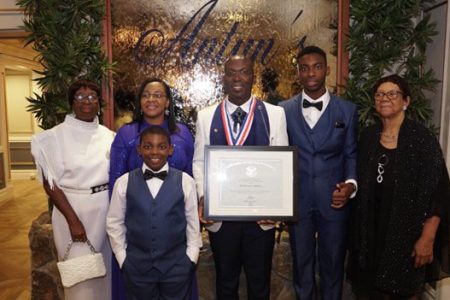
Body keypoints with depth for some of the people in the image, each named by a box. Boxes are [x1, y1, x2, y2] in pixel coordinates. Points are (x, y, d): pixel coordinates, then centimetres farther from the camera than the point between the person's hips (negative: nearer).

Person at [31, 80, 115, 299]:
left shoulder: (108, 136, 5)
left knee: (105, 269, 15)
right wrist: (73, 220, -16)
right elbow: (50, 183, -10)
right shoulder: (55, 136, -7)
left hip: (107, 210, 4)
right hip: (74, 210, -4)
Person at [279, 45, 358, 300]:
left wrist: (350, 184, -12)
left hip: (334, 200, 0)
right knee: (301, 263, 16)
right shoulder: (284, 110, 2)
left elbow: (351, 154, 5)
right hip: (298, 200, 1)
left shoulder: (347, 110, 1)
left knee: (333, 264, 14)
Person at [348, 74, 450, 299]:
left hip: (406, 233, -3)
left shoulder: (422, 138, -10)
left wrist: (427, 238, -15)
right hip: (370, 231, 4)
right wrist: (354, 216, 4)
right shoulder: (367, 137, 3)